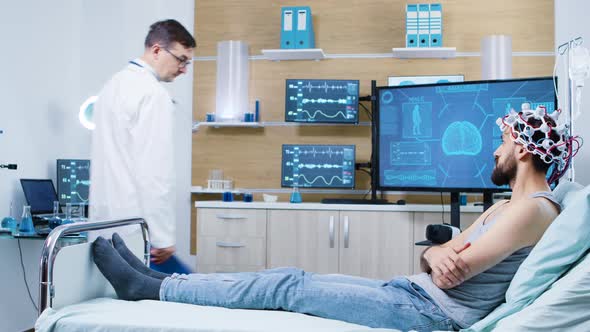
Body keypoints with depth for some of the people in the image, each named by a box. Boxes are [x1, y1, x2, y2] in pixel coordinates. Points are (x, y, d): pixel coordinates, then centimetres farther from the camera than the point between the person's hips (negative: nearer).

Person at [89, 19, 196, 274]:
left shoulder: (115, 84, 15)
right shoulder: (152, 93, -13)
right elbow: (154, 170, -19)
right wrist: (163, 237, -16)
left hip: (106, 221, 10)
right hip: (134, 228, -10)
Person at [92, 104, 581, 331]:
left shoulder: (533, 208, -14)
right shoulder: (506, 205, 18)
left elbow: (449, 276, -20)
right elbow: (432, 260, 10)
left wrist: (445, 258, 2)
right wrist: (437, 253, -13)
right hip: (414, 292, 9)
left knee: (290, 286, -9)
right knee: (294, 279, 3)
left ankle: (153, 288, 1)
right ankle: (160, 281, 9)